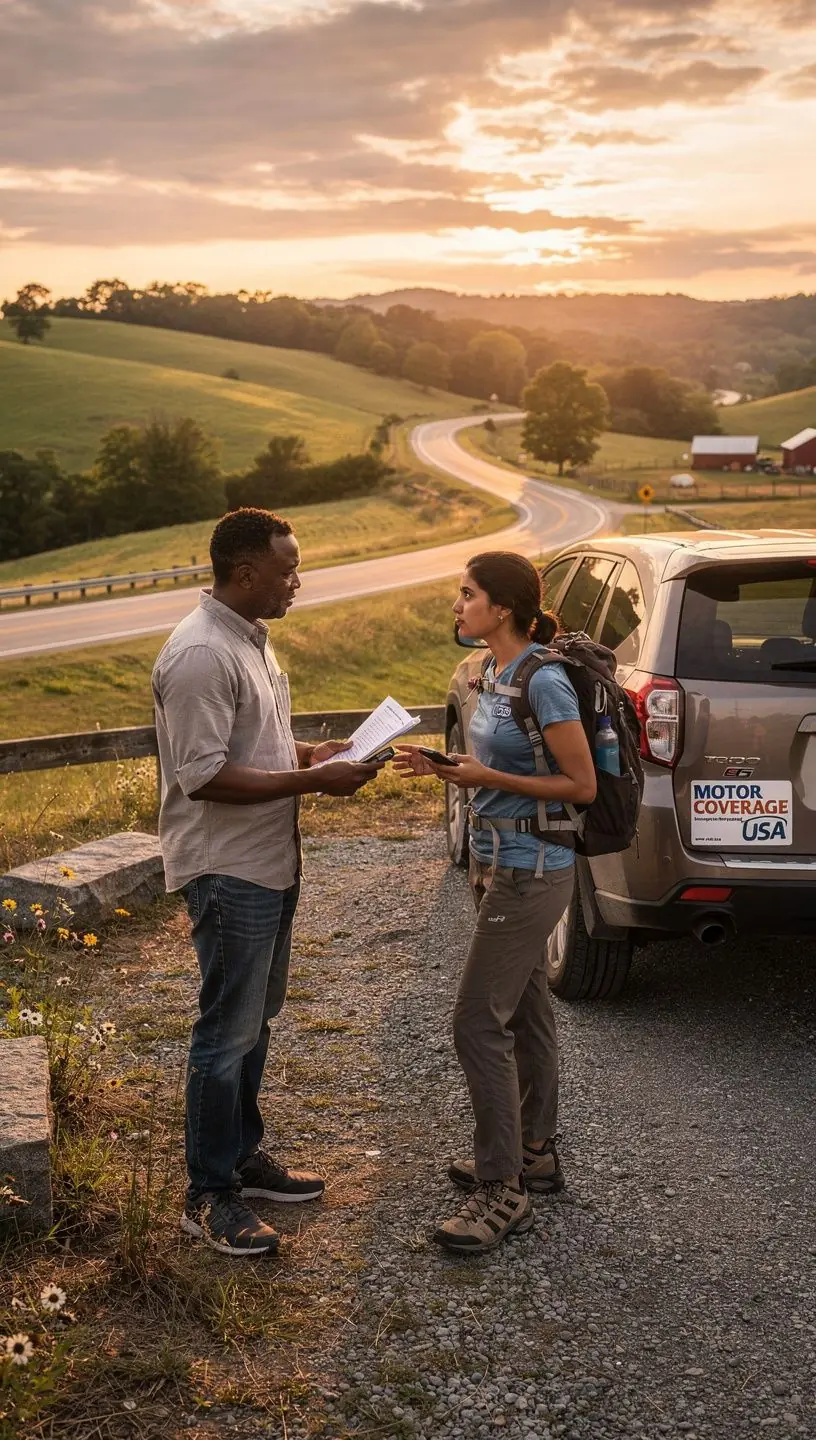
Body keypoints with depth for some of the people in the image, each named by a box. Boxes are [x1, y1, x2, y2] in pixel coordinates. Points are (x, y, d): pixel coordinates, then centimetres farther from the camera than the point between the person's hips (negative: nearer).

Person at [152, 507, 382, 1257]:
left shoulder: (249, 638, 10)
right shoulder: (201, 654, -22)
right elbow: (203, 775, -25)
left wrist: (312, 752, 3)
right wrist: (313, 780, -23)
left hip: (269, 863, 10)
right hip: (228, 872, -10)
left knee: (254, 1021, 19)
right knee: (228, 1033, -1)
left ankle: (243, 1154, 33)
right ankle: (210, 1196, 11)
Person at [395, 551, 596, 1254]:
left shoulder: (544, 683, -20)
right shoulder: (494, 675, 8)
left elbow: (582, 785, -18)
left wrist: (488, 777, -21)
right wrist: (446, 768, 1)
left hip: (530, 872, -10)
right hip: (499, 862, 10)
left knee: (480, 1023, -8)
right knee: (525, 1013, 18)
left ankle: (502, 1191, 1)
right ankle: (535, 1154, 32)